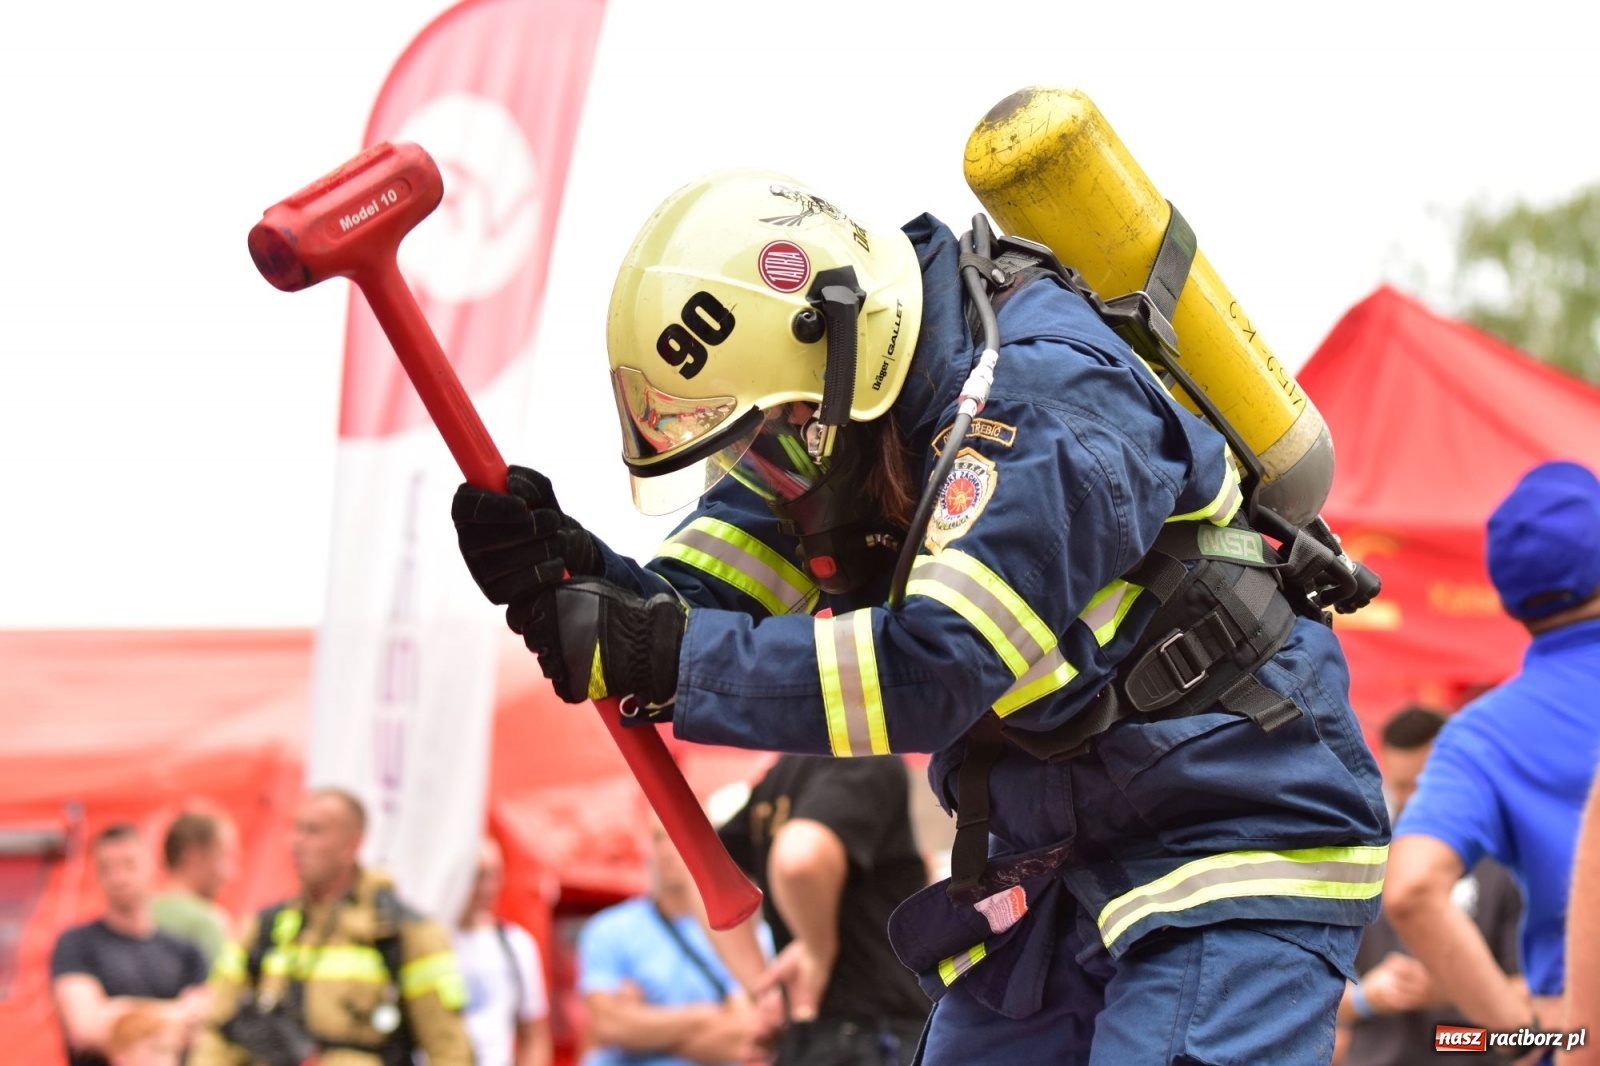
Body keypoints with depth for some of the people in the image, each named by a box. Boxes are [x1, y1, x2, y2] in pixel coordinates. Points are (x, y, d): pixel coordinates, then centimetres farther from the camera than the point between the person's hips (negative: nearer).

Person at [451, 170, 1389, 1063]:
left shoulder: (1042, 399, -25)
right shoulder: (831, 421, 1)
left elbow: (932, 669, -31)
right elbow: (702, 606, -1)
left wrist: (658, 658, -32)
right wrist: (571, 576, -22)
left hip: (1237, 826, -9)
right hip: (1061, 863, 9)